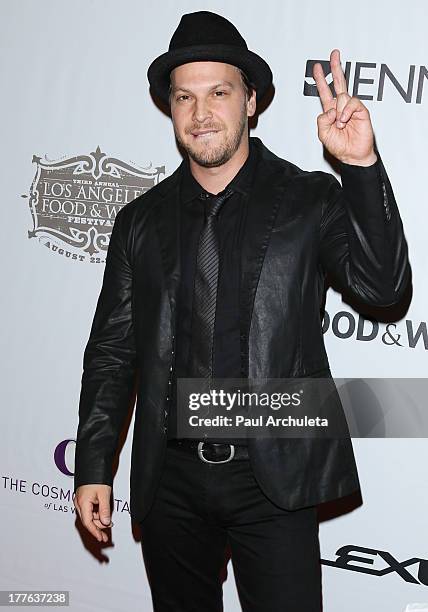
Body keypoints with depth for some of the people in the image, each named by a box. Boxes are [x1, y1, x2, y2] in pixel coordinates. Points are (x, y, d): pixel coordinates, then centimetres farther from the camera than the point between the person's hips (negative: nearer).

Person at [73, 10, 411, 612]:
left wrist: (361, 164, -25)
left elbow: (383, 285, -15)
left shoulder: (309, 200, -2)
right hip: (170, 479, 3)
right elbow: (112, 352, 7)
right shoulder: (141, 221, 5)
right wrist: (93, 468, 4)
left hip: (275, 478, -3)